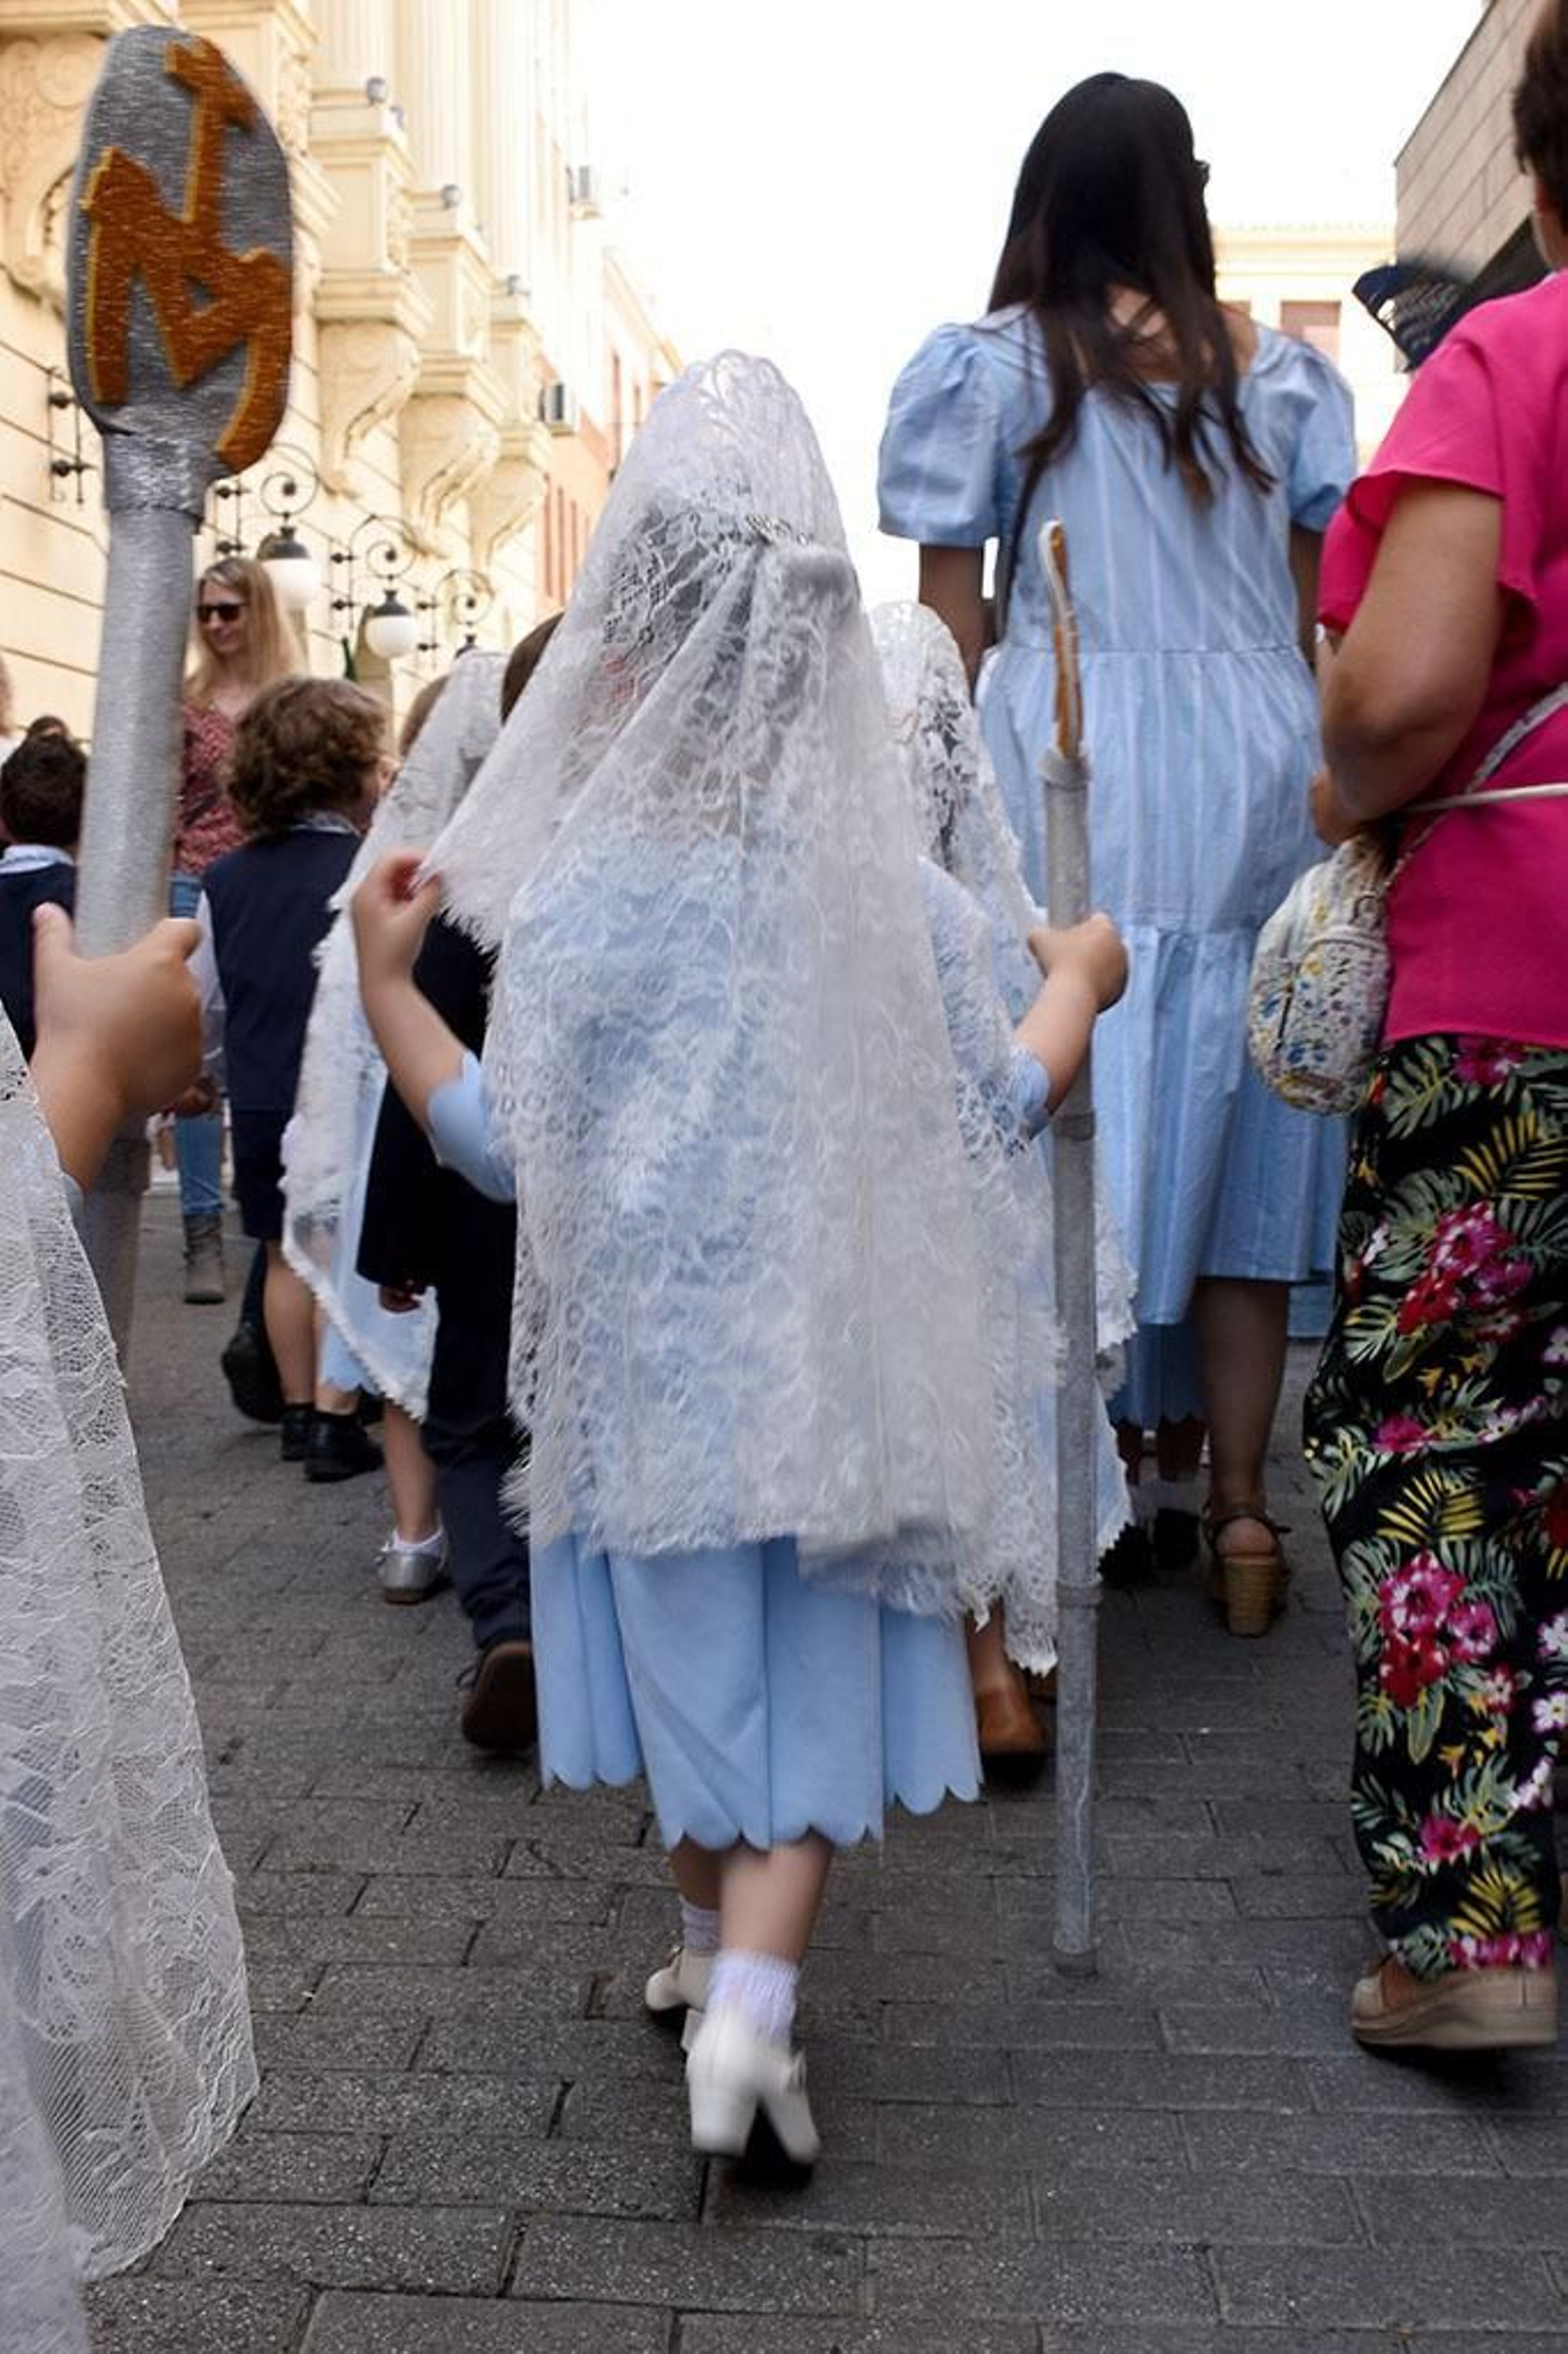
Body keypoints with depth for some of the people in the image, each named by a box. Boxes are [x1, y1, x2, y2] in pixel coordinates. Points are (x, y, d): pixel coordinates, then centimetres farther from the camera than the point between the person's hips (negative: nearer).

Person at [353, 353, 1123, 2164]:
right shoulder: (888, 883, -8)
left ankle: (716, 1950, 36)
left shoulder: (580, 892, -14)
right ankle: (752, 1995, -2)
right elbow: (989, 1107, -3)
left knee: (691, 1654, 18)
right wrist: (1081, 982, 14)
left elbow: (503, 1146, -11)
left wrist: (381, 974, -1)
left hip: (653, 1359, 0)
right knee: (806, 1676, 12)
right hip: (827, 1347, 1)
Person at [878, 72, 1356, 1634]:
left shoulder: (993, 364, 4)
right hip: (1262, 778, 3)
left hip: (1067, 774, -2)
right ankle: (1238, 1508, 9)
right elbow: (1321, 616, 11)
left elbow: (948, 619, 0)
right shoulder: (1281, 374, 12)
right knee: (1237, 1129, 6)